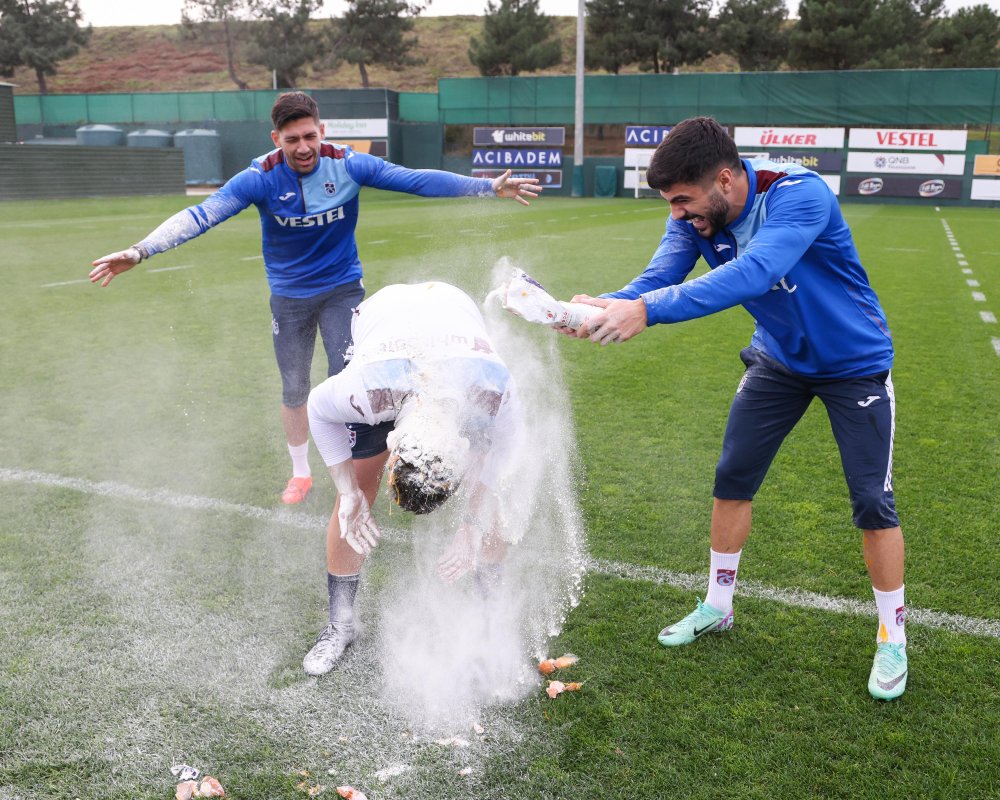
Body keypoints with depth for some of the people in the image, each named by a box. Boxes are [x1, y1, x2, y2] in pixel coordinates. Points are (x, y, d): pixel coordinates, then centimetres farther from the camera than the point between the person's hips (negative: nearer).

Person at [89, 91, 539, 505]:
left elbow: (418, 180, -17)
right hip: (289, 296, 0)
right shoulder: (261, 177, -20)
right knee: (294, 391, 10)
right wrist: (140, 252, -38)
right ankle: (301, 473, 33)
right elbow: (202, 216, -26)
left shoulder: (349, 164, -16)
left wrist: (490, 187, -21)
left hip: (343, 288, 0)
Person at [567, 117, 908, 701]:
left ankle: (893, 638, 18)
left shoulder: (800, 194, -35)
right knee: (733, 479, 7)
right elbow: (658, 278, -26)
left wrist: (646, 311, -59)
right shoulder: (695, 216, -15)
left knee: (872, 501, -3)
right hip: (780, 358, 6)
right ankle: (718, 607, 26)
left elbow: (752, 274, -50)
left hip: (855, 362, -5)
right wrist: (604, 306, -47)